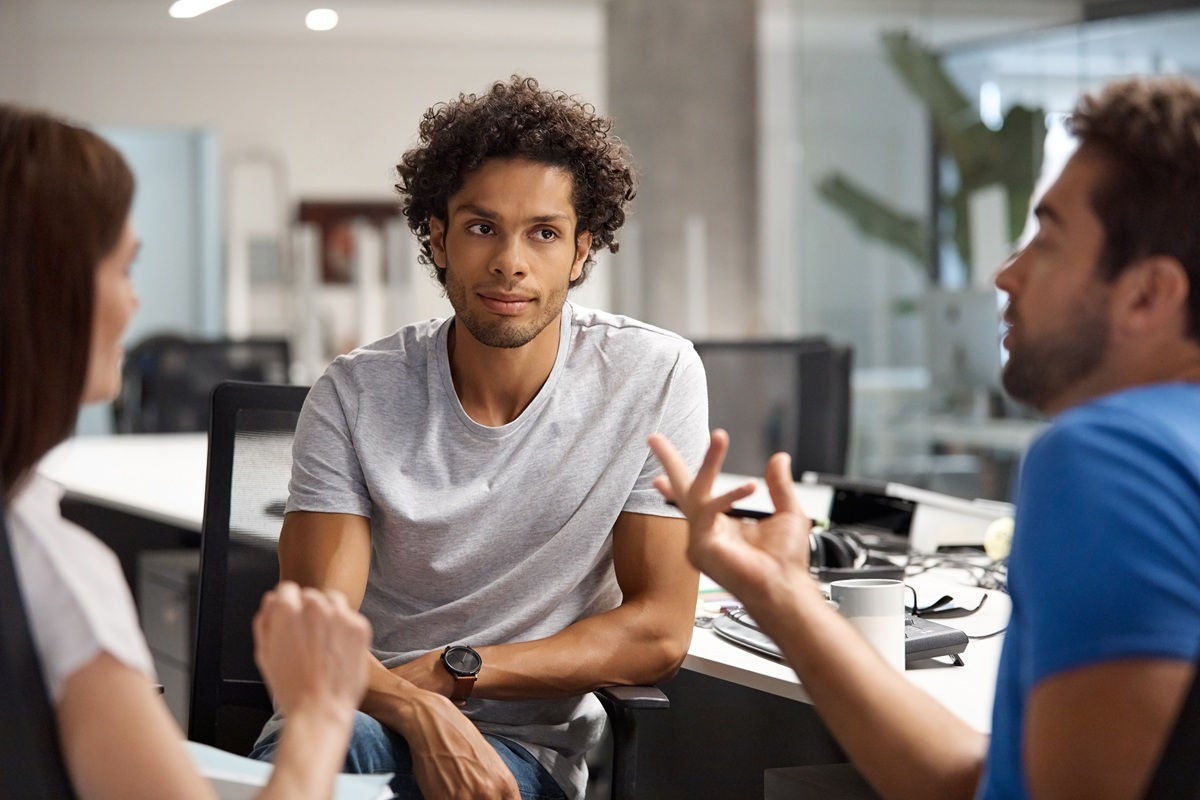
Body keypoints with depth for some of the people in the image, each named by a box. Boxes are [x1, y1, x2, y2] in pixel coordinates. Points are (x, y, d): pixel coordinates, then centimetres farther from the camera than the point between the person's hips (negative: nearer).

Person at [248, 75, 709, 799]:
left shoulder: (654, 377, -5)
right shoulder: (355, 395, -4)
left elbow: (659, 633, -5)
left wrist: (453, 671, -15)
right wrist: (422, 714, -33)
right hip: (368, 709, 0)